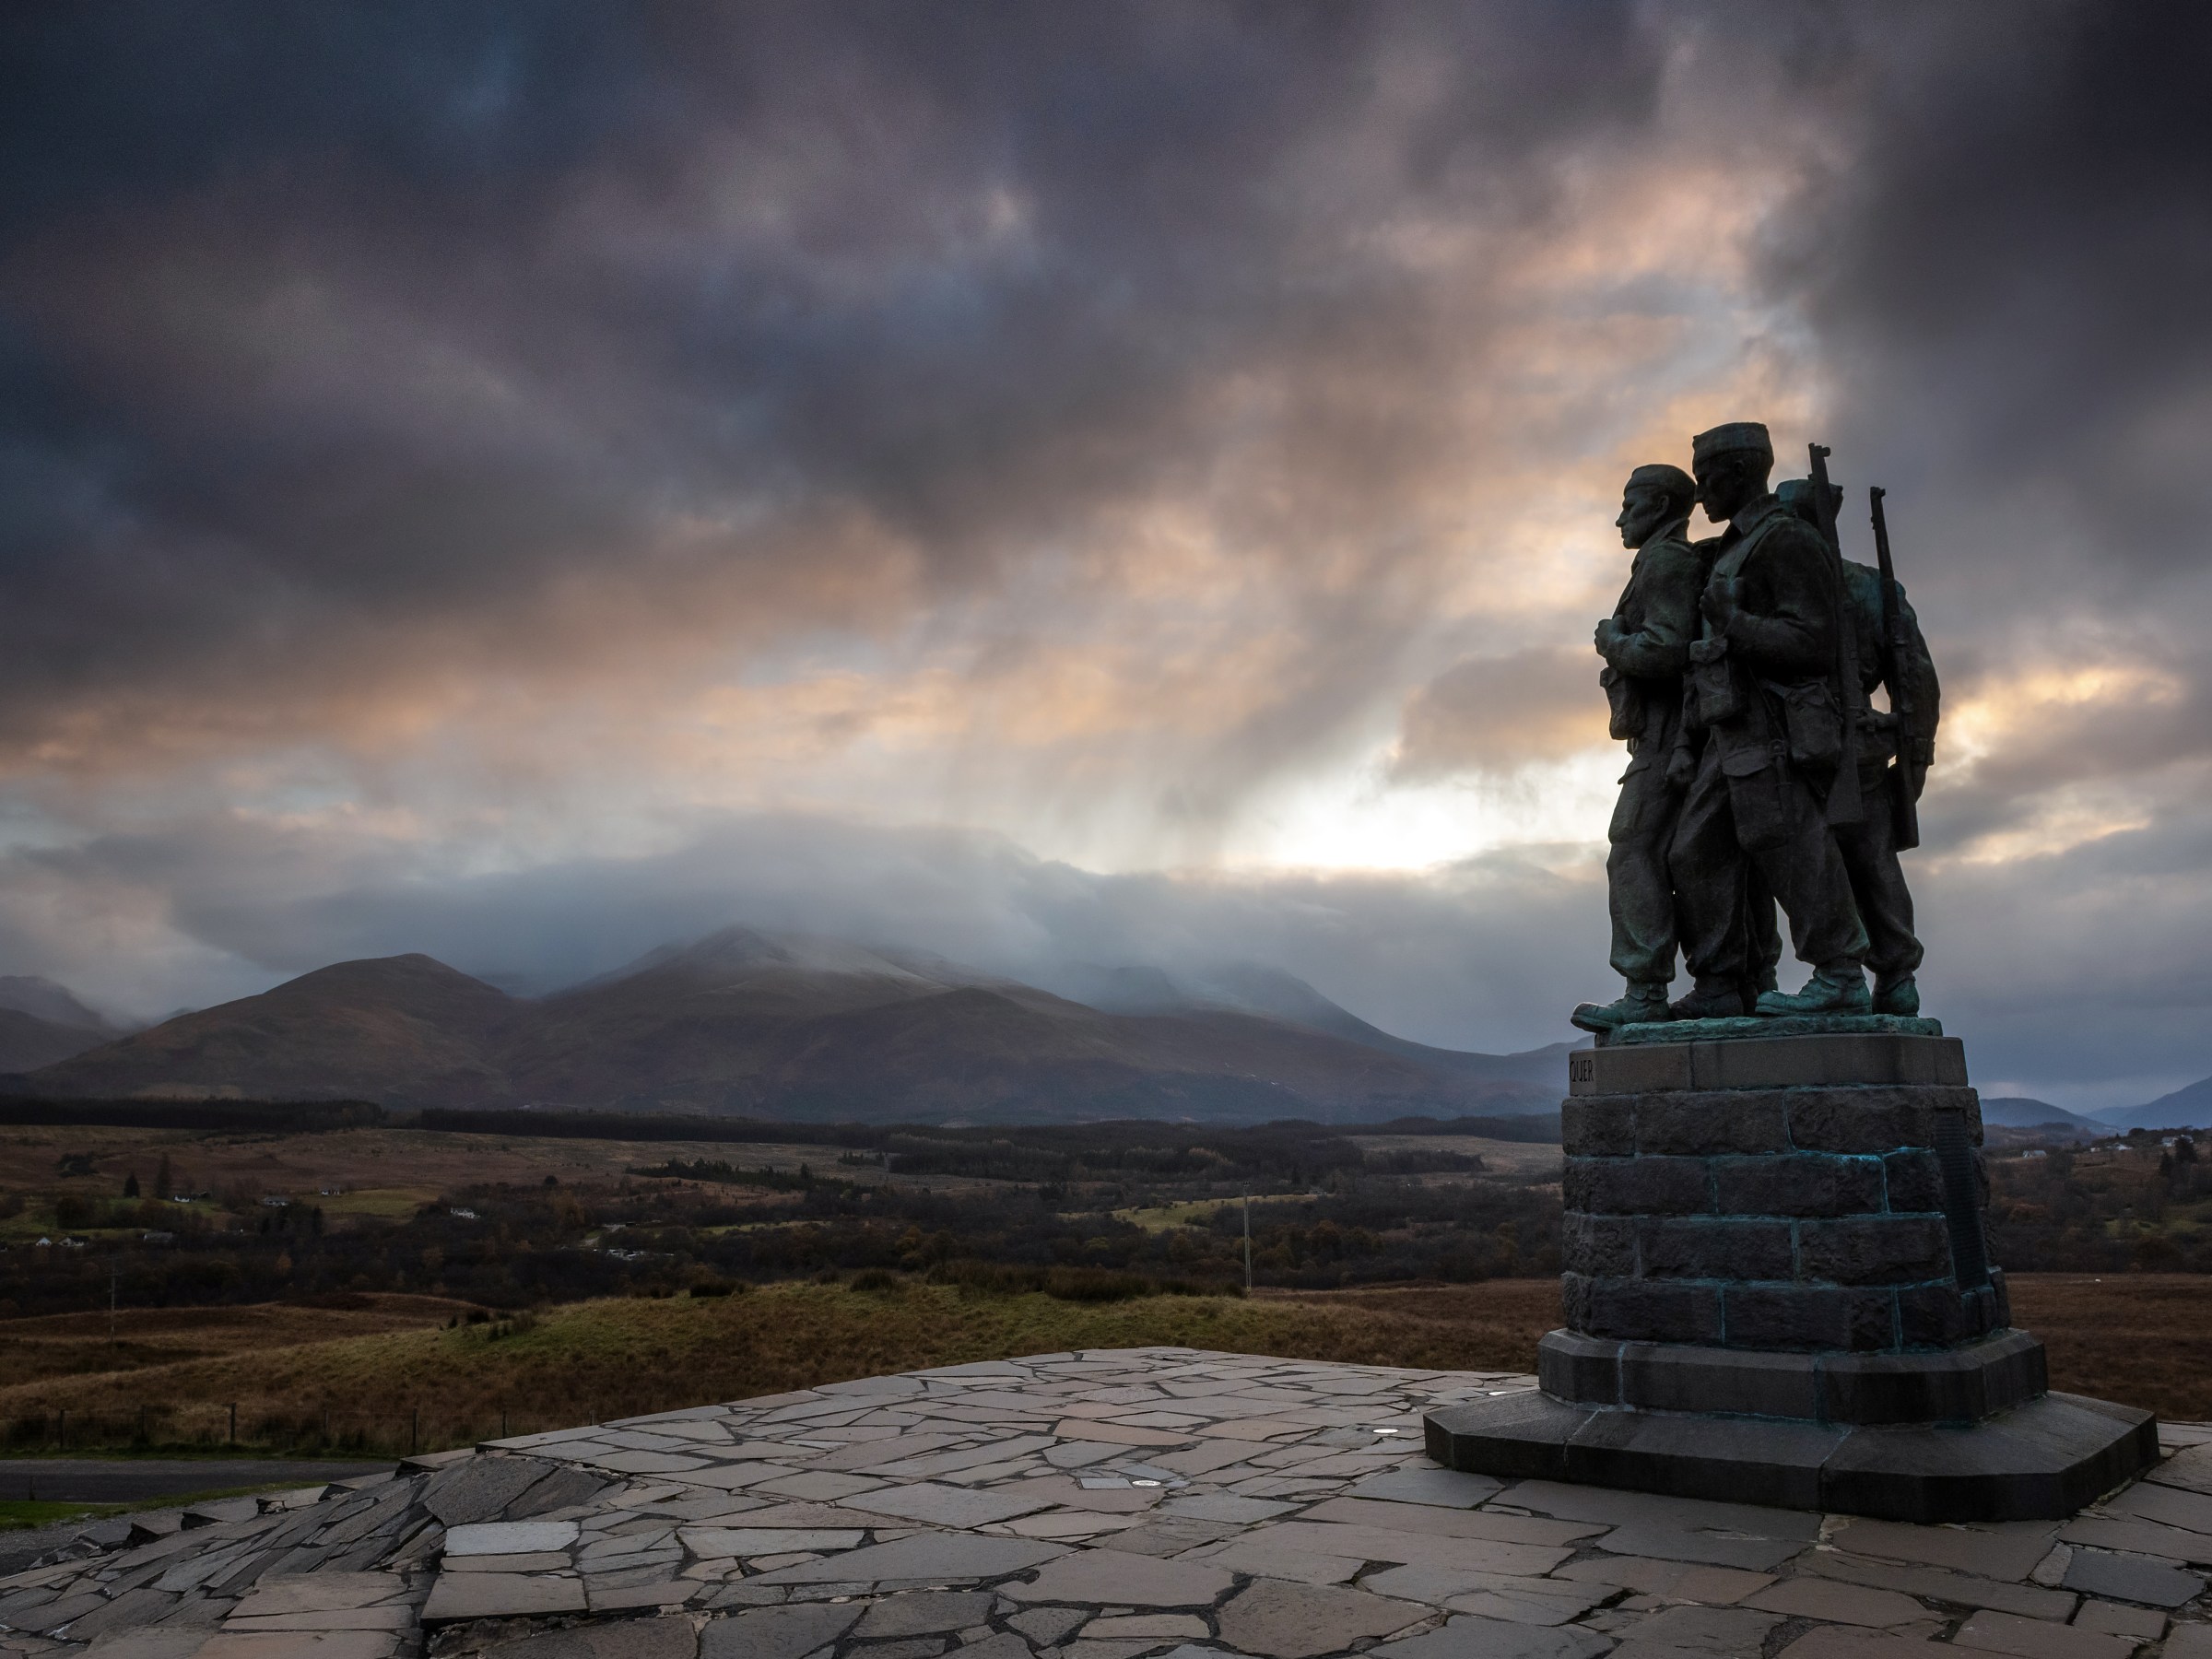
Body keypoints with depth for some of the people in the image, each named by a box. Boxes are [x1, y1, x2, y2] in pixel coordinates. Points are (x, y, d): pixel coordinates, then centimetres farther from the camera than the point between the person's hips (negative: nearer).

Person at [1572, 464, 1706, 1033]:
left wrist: (1612, 641, -5)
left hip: (1666, 735, -11)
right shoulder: (1665, 565, 25)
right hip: (1672, 741, 11)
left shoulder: (1667, 560, -7)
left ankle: (1644, 994, -18)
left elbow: (1664, 650, -21)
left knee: (1633, 854, -14)